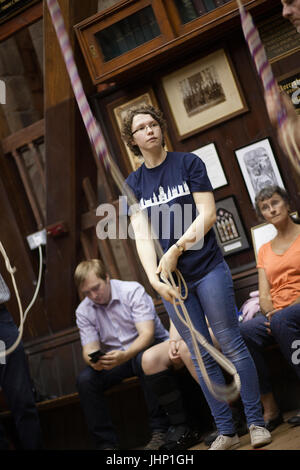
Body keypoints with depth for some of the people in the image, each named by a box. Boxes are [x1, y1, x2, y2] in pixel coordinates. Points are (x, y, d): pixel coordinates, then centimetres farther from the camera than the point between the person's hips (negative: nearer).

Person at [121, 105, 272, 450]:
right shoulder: (133, 184, 7)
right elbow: (141, 235, -2)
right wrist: (154, 277, -17)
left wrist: (175, 251, -15)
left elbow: (207, 214, -7)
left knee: (231, 346, -1)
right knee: (201, 357, 6)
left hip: (207, 269, -3)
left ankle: (256, 422, 9)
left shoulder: (188, 163, 0)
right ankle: (225, 432, 14)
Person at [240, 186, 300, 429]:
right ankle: (270, 410, -23)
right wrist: (269, 312, -9)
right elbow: (264, 296, 13)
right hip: (276, 315, 5)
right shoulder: (265, 250, 22)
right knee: (242, 333, -27)